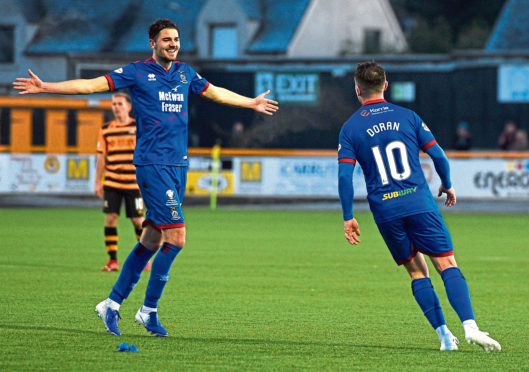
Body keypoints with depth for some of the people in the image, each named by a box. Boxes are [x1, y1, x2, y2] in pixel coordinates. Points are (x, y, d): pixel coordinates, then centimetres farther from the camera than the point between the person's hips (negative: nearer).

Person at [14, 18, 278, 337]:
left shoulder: (185, 73, 15)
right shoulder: (138, 72, -2)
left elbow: (215, 93, 33)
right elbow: (93, 85, -3)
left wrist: (251, 103, 44)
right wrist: (45, 87, -10)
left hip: (179, 165, 7)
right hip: (152, 164, -7)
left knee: (152, 240, 6)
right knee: (176, 236, -14)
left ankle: (112, 304, 16)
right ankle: (149, 310, -3)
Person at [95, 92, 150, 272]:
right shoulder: (106, 129, 8)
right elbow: (101, 157, 11)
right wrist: (98, 182, 7)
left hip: (133, 183, -2)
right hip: (111, 183, 2)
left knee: (138, 220, 0)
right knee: (110, 219, -6)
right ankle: (113, 260, 0)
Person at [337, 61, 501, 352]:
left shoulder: (350, 128, 5)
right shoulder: (407, 116, 6)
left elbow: (344, 175, -4)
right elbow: (438, 156, 4)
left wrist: (348, 217, 2)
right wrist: (447, 185, 22)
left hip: (385, 210, 1)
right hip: (419, 202, -1)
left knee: (416, 270, 12)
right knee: (447, 265, -1)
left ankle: (444, 334, 4)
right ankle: (470, 326, -19)